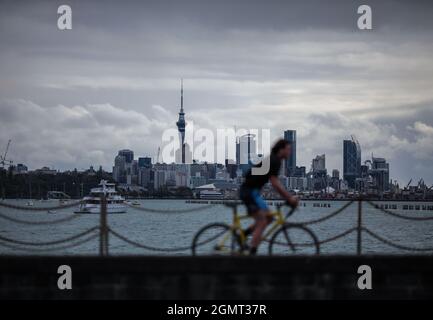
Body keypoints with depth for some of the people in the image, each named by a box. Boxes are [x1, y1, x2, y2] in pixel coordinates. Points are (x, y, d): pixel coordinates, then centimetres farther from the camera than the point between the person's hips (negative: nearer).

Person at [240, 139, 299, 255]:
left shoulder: (273, 160, 18)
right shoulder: (274, 161, -14)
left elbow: (276, 183, 21)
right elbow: (274, 183, -20)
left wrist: (289, 197, 15)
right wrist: (289, 198, -15)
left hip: (252, 191, 10)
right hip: (249, 191, -10)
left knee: (268, 217, 13)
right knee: (262, 221, -13)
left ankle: (242, 235, 13)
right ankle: (252, 252, -16)